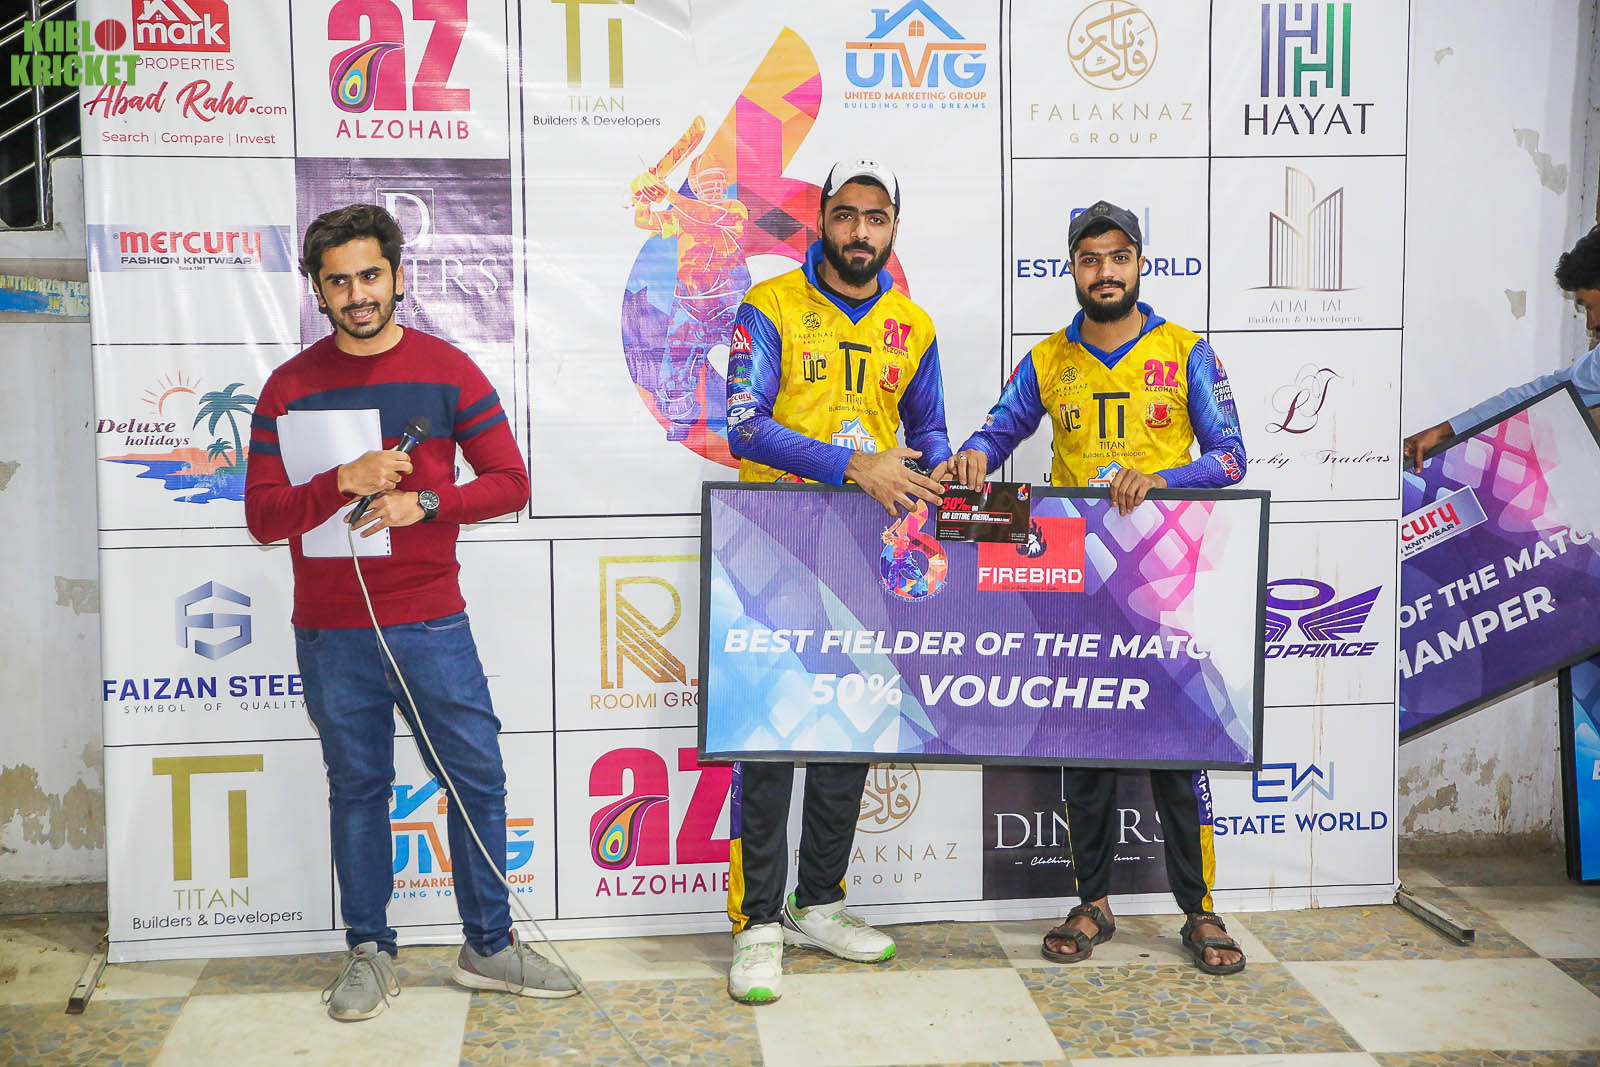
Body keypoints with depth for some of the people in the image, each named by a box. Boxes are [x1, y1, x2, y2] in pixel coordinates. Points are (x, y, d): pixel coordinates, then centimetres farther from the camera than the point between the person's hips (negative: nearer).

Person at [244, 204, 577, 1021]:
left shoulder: (448, 371, 2)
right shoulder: (290, 388, 2)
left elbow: (510, 482, 0)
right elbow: (263, 516, -3)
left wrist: (422, 502, -15)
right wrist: (344, 482, -20)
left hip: (432, 623, 0)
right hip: (330, 633, 0)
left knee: (478, 779, 3)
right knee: (356, 790, 9)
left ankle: (488, 947, 18)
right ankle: (369, 954, 23)